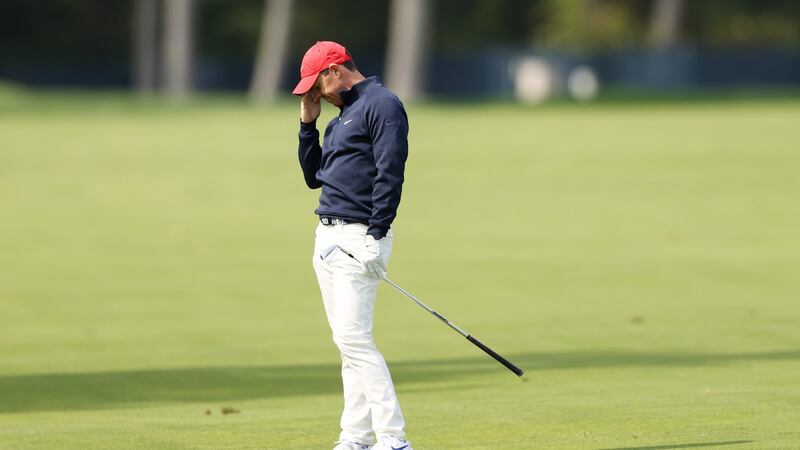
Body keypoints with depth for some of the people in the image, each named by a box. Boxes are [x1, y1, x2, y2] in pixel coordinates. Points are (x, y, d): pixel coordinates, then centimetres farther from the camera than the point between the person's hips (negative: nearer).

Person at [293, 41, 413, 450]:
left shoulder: (382, 105, -8)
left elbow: (390, 174, -17)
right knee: (347, 341, 9)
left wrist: (375, 236, -22)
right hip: (327, 238, 10)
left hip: (358, 239, -10)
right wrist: (307, 124, 16)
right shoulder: (340, 119, 21)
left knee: (354, 337, -16)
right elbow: (314, 177, 25)